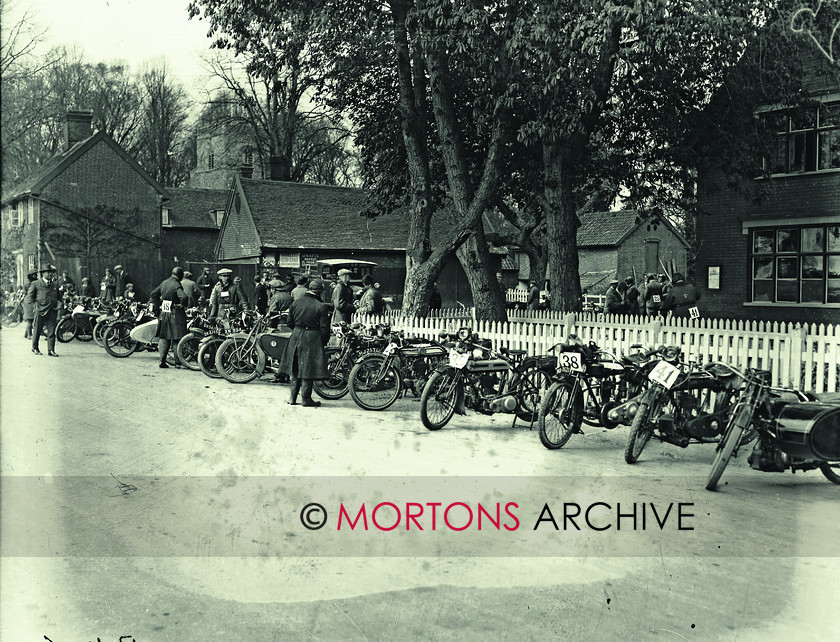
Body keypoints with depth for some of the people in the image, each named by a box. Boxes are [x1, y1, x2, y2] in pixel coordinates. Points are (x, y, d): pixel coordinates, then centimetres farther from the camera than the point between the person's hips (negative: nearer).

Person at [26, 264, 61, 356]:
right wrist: (36, 305, -9)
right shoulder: (35, 284, 5)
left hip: (52, 311, 3)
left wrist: (59, 304, 8)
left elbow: (59, 297, 28)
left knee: (51, 331, -2)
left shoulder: (55, 285, 19)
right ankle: (35, 348, 17)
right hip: (40, 310, -3)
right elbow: (29, 297, 3)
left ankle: (51, 350, 0)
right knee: (37, 331, 4)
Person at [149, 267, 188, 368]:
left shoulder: (164, 283, 7)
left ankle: (162, 361, 4)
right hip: (176, 315, -6)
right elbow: (183, 297, -30)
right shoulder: (177, 285, -14)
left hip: (164, 313, 6)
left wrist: (160, 304, 15)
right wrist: (182, 305, -12)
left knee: (164, 338, 10)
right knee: (177, 339, 2)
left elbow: (153, 294, 13)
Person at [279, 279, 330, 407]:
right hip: (312, 339, -5)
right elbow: (324, 329, -10)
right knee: (308, 369, 2)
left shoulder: (295, 303, 2)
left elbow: (289, 323, 8)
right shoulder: (321, 307, -11)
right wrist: (323, 343, 3)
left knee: (295, 370, 15)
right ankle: (306, 399, 6)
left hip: (296, 338, 5)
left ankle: (292, 398, 18)